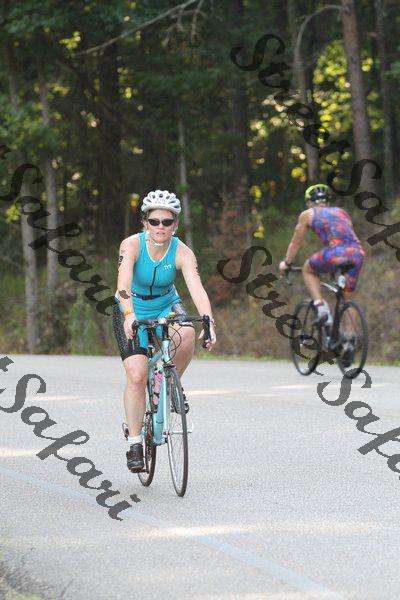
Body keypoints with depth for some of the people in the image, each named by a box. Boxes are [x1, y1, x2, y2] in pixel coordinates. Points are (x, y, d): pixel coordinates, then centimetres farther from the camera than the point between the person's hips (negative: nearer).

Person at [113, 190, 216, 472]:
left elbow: (197, 290, -32)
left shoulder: (182, 253, -20)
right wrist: (129, 317, -55)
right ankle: (135, 443, -4)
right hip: (132, 312, -1)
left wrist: (208, 322, -49)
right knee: (137, 376, -17)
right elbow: (124, 284, -37)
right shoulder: (132, 245, -23)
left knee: (186, 335, -32)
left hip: (166, 307, 2)